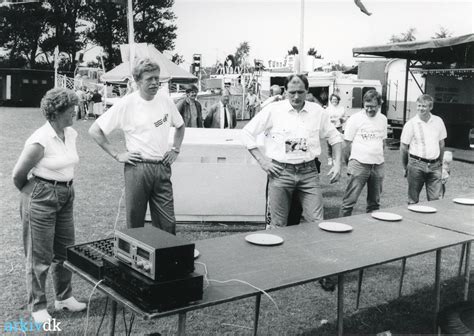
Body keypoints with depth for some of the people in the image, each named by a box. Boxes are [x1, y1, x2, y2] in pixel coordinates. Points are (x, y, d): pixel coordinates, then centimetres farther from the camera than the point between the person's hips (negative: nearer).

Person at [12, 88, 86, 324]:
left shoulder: (71, 134, 3)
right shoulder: (40, 141, -20)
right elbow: (18, 175, -11)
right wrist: (30, 192, 5)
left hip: (66, 196, 7)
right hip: (41, 198, -7)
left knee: (66, 251, 15)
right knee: (40, 256, 4)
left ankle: (64, 298, 31)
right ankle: (37, 307, 17)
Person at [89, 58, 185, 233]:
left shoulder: (165, 100, 6)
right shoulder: (126, 104, -7)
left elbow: (180, 126, 25)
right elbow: (94, 130, -5)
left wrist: (175, 149, 12)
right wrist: (117, 155, -8)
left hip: (163, 168, 4)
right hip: (137, 168, -3)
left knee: (167, 225, 4)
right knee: (135, 224, 6)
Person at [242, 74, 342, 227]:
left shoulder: (317, 111, 6)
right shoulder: (273, 110, -1)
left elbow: (334, 137, 18)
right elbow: (247, 133, 3)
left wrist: (337, 164, 8)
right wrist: (262, 160, -3)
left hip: (309, 171, 2)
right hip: (280, 172, -1)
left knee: (316, 222, -2)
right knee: (279, 225, 5)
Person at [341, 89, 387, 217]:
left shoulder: (383, 119, 9)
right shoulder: (355, 118, -6)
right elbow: (348, 142, -3)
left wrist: (378, 156, 11)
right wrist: (349, 161, -3)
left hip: (378, 164, 5)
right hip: (359, 163, -5)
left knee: (375, 201, 12)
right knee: (350, 200, -8)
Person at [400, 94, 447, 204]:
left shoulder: (438, 121, 4)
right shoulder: (411, 124, -6)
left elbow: (441, 143, 16)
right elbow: (403, 147, 0)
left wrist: (440, 161, 17)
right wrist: (405, 166, 3)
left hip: (434, 165, 3)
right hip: (416, 165, -3)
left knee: (435, 199, 2)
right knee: (413, 200, 5)